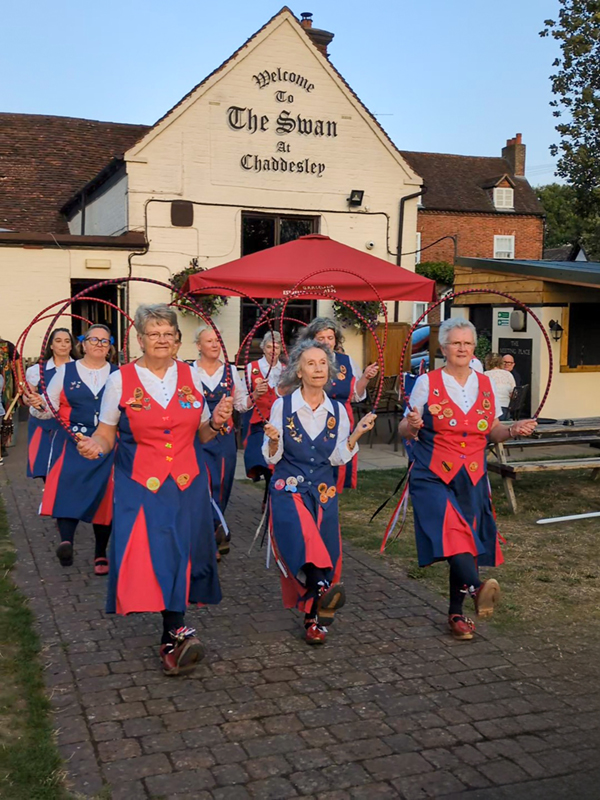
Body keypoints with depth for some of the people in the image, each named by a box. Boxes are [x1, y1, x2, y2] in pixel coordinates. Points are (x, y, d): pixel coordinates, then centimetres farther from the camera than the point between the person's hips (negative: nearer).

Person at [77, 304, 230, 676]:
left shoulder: (191, 376, 7)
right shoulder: (121, 380, 0)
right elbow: (106, 435, 2)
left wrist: (216, 423, -6)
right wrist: (95, 446, -19)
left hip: (187, 485, 2)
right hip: (140, 486, -2)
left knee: (179, 556, 2)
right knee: (151, 557, -15)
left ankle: (171, 643, 14)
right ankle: (177, 631, -3)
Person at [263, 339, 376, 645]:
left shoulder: (337, 411, 5)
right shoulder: (282, 406, -3)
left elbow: (338, 458, 2)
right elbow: (271, 458, -2)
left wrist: (356, 434, -11)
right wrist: (273, 440, -23)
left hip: (324, 490, 3)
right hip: (288, 488, -3)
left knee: (326, 548, -1)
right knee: (301, 536, -31)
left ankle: (314, 618, 14)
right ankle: (323, 588, -48)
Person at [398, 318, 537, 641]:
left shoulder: (485, 385, 8)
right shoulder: (427, 382, -2)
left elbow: (492, 432, 16)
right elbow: (405, 430, 0)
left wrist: (513, 430, -4)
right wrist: (411, 425, -23)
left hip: (472, 480, 4)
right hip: (433, 477, -3)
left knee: (466, 543, 6)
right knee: (450, 532, -28)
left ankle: (456, 614, 19)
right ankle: (477, 588, -43)